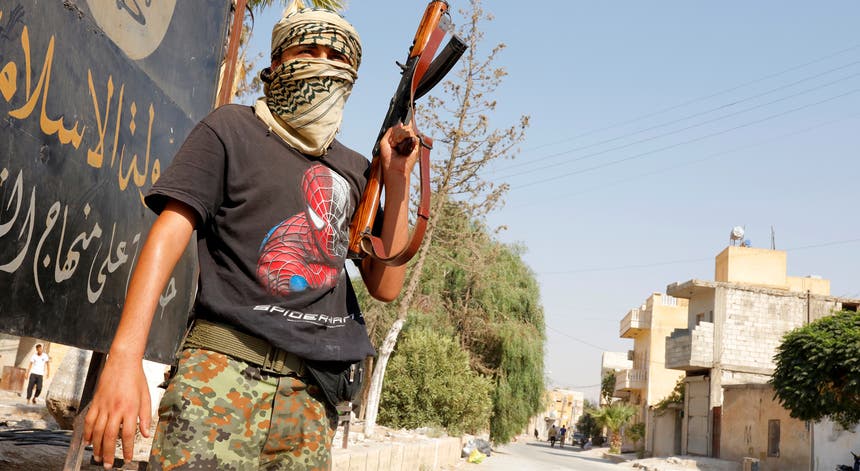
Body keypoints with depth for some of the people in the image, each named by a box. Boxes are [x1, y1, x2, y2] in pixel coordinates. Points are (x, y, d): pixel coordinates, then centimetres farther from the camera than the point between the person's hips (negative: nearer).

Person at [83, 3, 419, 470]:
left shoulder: (354, 170, 17)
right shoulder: (231, 129, 7)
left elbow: (386, 286, 13)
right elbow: (169, 234, -4)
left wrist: (398, 180, 4)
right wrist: (124, 356, -17)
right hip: (223, 372, -4)